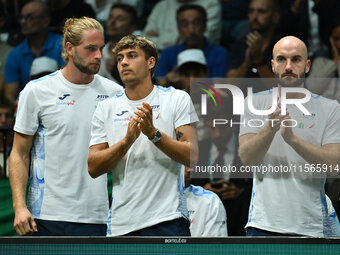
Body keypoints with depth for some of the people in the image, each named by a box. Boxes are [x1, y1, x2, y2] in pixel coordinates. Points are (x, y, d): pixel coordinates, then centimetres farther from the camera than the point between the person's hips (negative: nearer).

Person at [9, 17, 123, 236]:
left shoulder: (115, 93, 6)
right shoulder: (36, 91, 1)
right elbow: (19, 154, 3)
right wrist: (19, 207, -8)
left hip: (95, 218, 2)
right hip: (46, 216, -2)